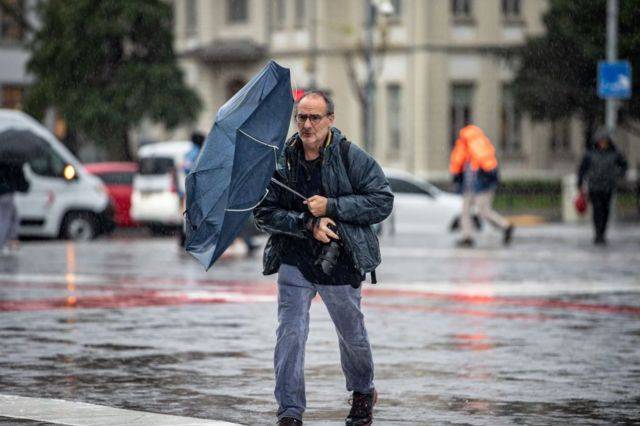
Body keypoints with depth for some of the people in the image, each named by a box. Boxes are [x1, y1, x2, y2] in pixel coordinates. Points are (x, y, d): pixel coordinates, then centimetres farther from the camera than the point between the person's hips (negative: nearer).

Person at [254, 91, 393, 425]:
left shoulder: (351, 157, -8)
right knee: (290, 333, -12)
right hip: (294, 262, 0)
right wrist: (307, 224, -19)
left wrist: (331, 207, -19)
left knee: (352, 334, 17)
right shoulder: (280, 161, -4)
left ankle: (363, 392, 43)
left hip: (341, 263, 0)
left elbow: (382, 201, -11)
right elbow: (264, 212, -6)